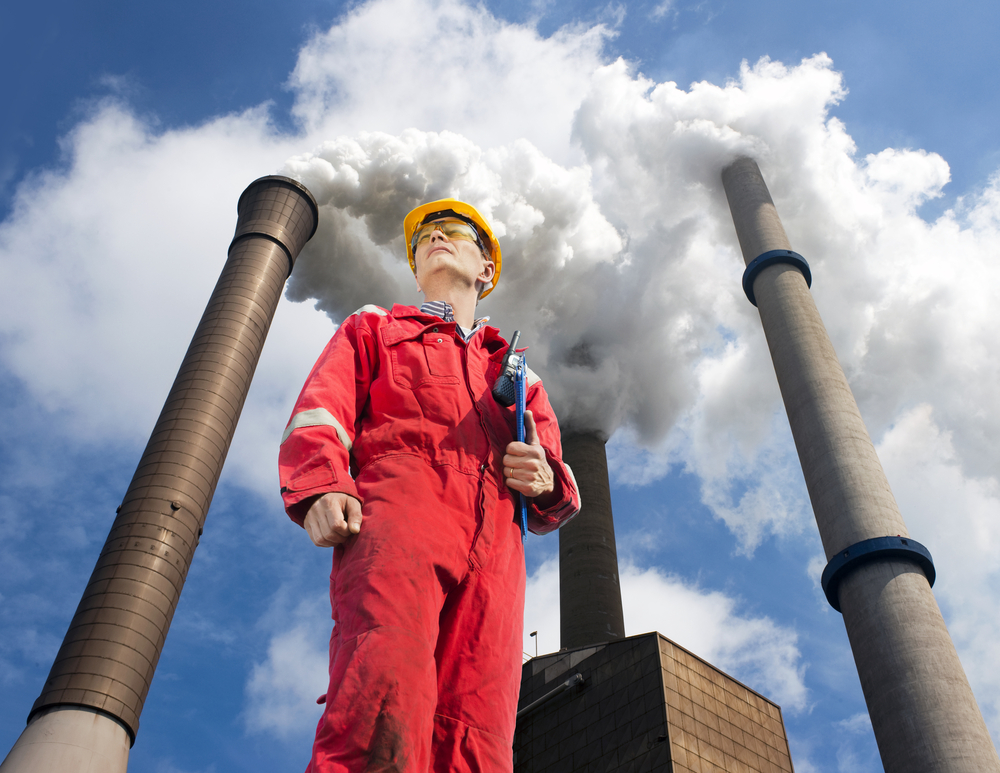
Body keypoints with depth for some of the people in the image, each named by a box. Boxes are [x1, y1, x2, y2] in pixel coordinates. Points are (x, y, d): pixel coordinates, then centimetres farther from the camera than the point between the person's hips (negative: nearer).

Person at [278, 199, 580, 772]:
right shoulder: (373, 327, 32)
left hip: (495, 545, 3)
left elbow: (558, 504, 30)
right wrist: (320, 487, -10)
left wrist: (545, 481, 4)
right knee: (385, 704, -31)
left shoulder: (517, 373, 37)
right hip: (398, 507, -2)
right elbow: (322, 408, 12)